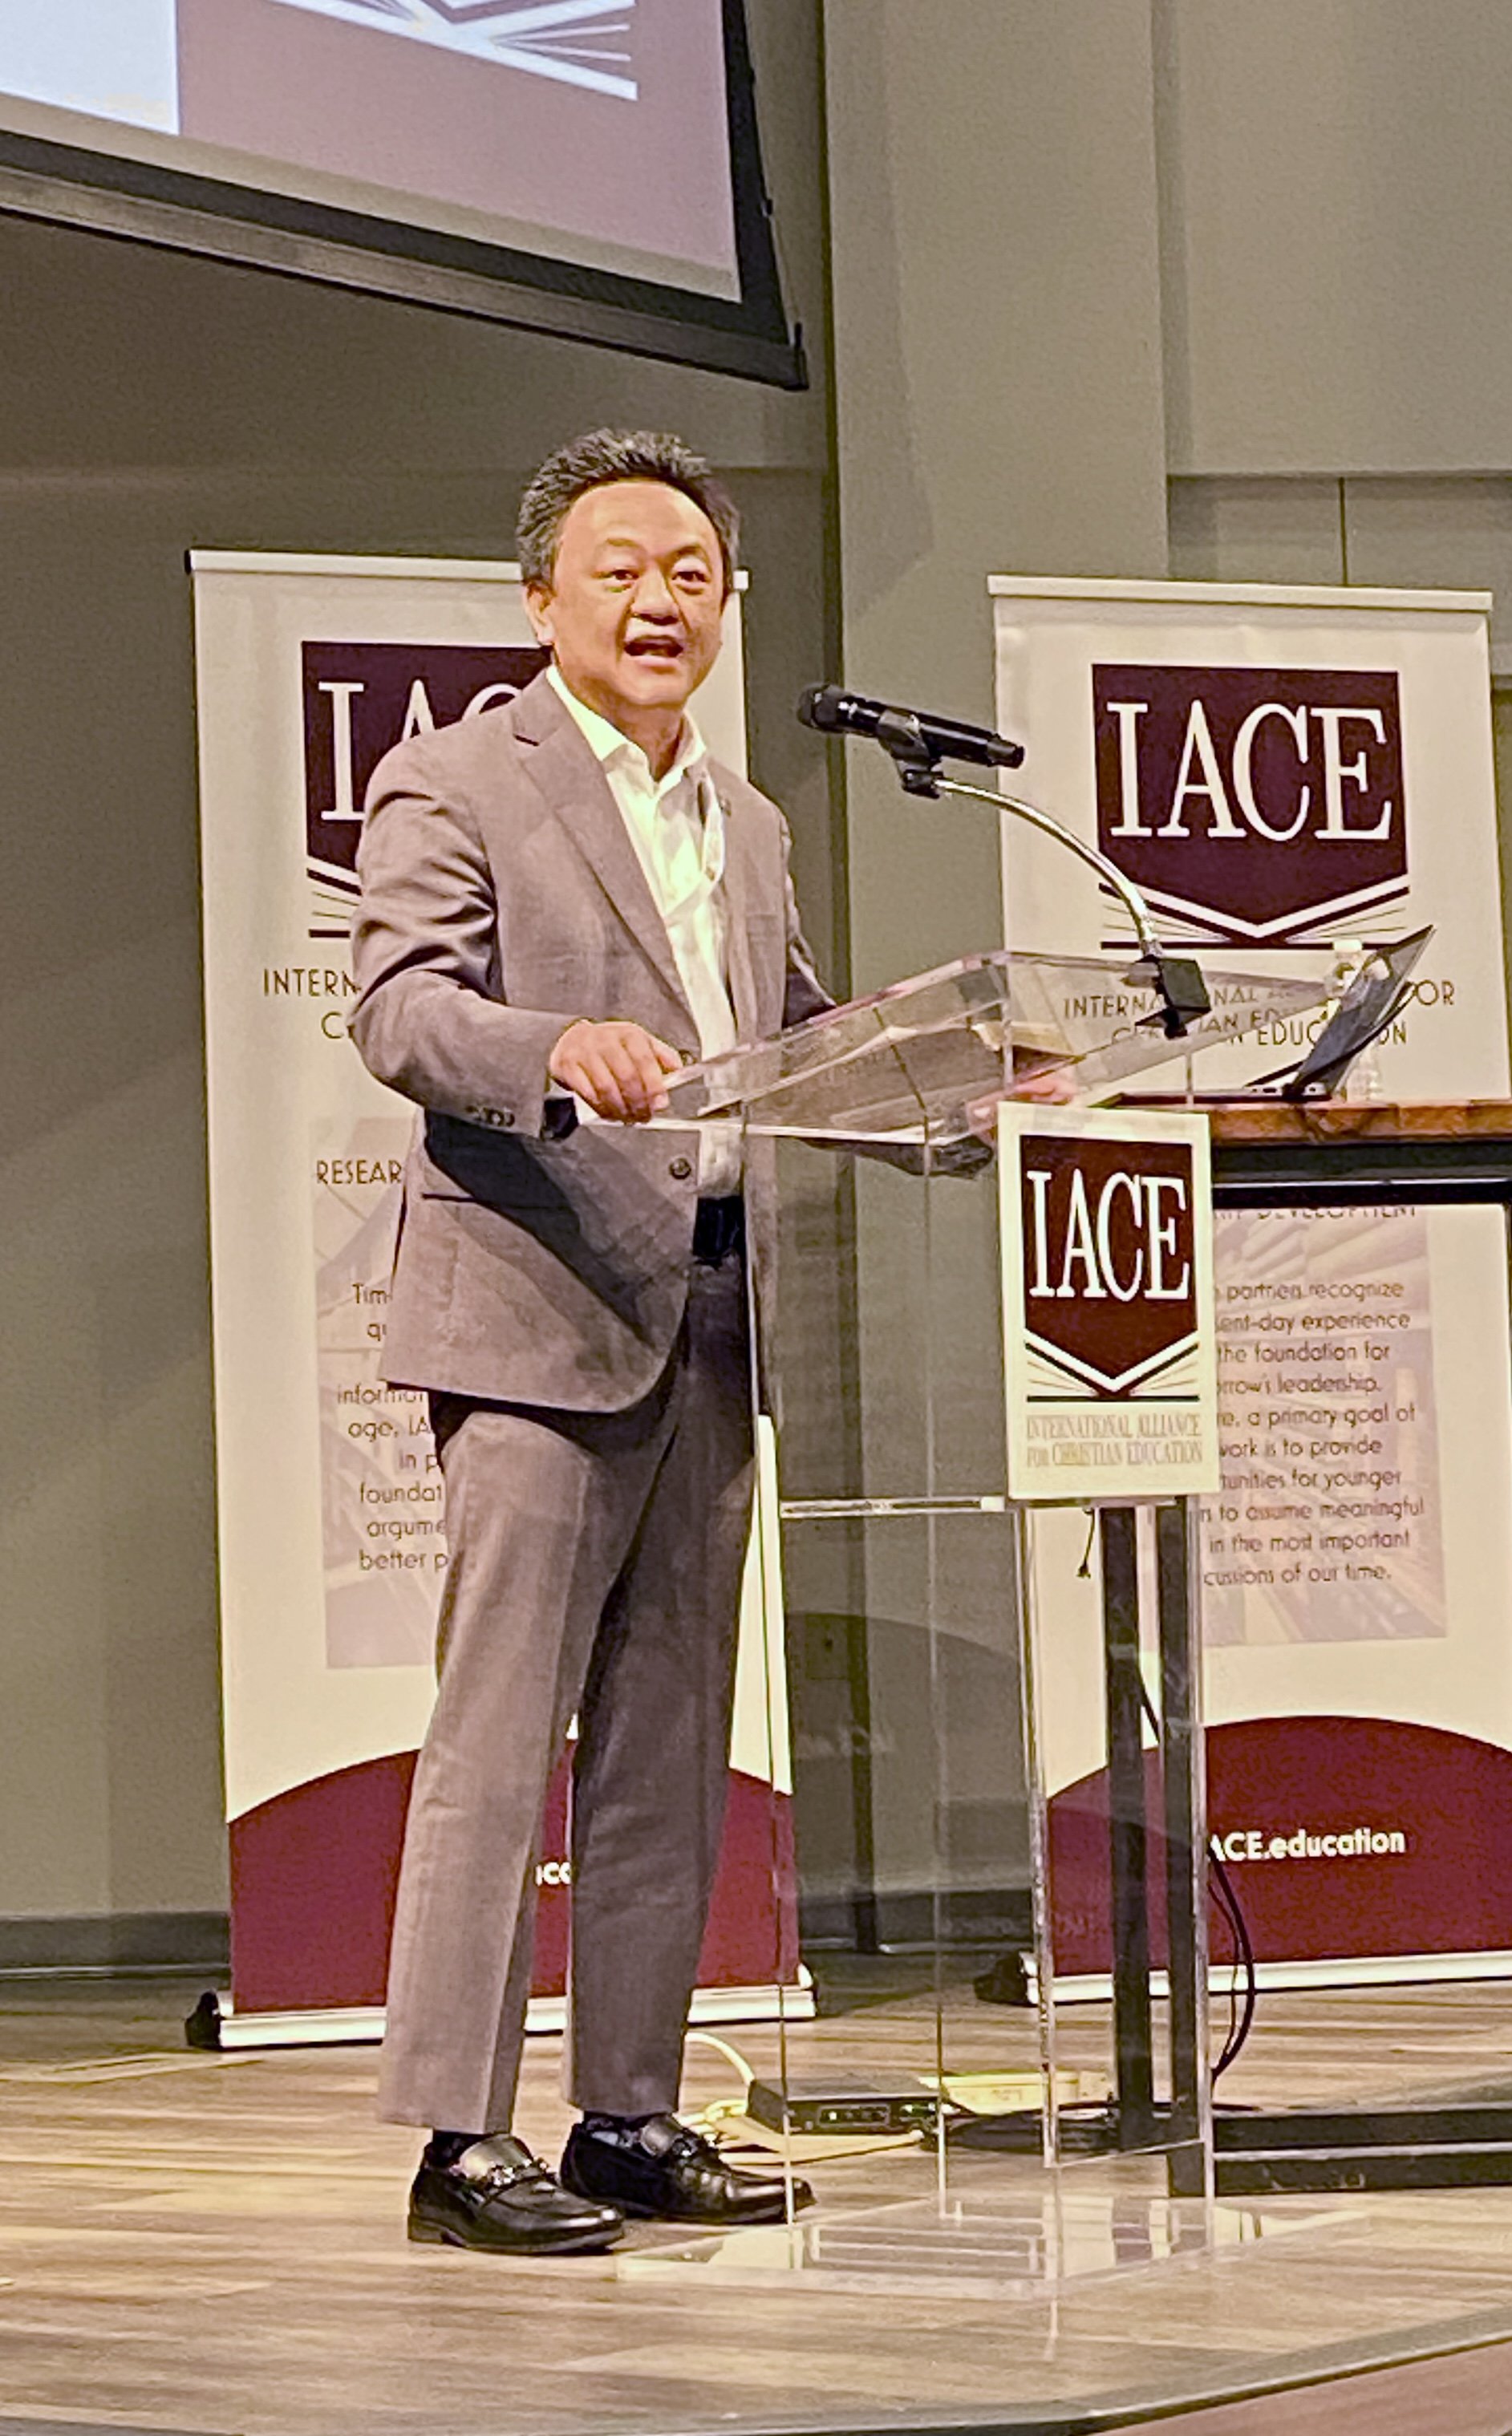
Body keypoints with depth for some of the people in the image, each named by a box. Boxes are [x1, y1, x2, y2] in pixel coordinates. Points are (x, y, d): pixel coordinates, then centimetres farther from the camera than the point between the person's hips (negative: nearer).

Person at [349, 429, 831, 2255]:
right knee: (498, 1735, -8)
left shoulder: (745, 826, 22)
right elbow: (401, 1009, -15)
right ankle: (456, 2135, -6)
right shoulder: (451, 783, -2)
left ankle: (629, 2117, 15)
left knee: (670, 1747, 9)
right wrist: (565, 1050, -33)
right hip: (540, 1317, -7)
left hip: (706, 1330, 8)